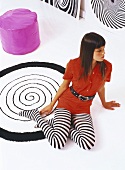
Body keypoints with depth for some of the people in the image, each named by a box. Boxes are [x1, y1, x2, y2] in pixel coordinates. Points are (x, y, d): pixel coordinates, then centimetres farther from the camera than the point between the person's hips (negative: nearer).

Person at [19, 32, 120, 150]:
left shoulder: (106, 67, -10)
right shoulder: (74, 64, -16)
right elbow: (64, 85, 0)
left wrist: (104, 104, 26)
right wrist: (51, 105, 8)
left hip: (83, 109, 3)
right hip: (66, 102, -3)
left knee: (89, 144, -21)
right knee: (58, 143, -18)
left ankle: (57, 124, -1)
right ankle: (36, 115, 7)